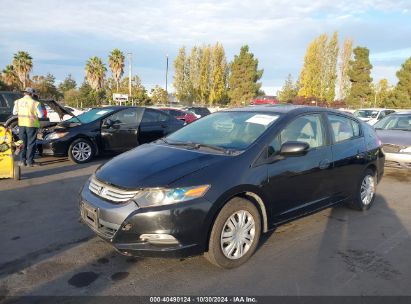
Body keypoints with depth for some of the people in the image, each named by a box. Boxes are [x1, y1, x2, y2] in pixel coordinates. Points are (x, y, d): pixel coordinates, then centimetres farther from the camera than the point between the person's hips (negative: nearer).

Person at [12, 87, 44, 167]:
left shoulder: (18, 101, 2)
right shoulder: (35, 103, -12)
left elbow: (14, 113, 11)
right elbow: (41, 115, -10)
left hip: (21, 124, 4)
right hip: (31, 125, -4)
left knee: (23, 143, 13)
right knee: (31, 144, 4)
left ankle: (22, 161, 15)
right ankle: (30, 161, 6)